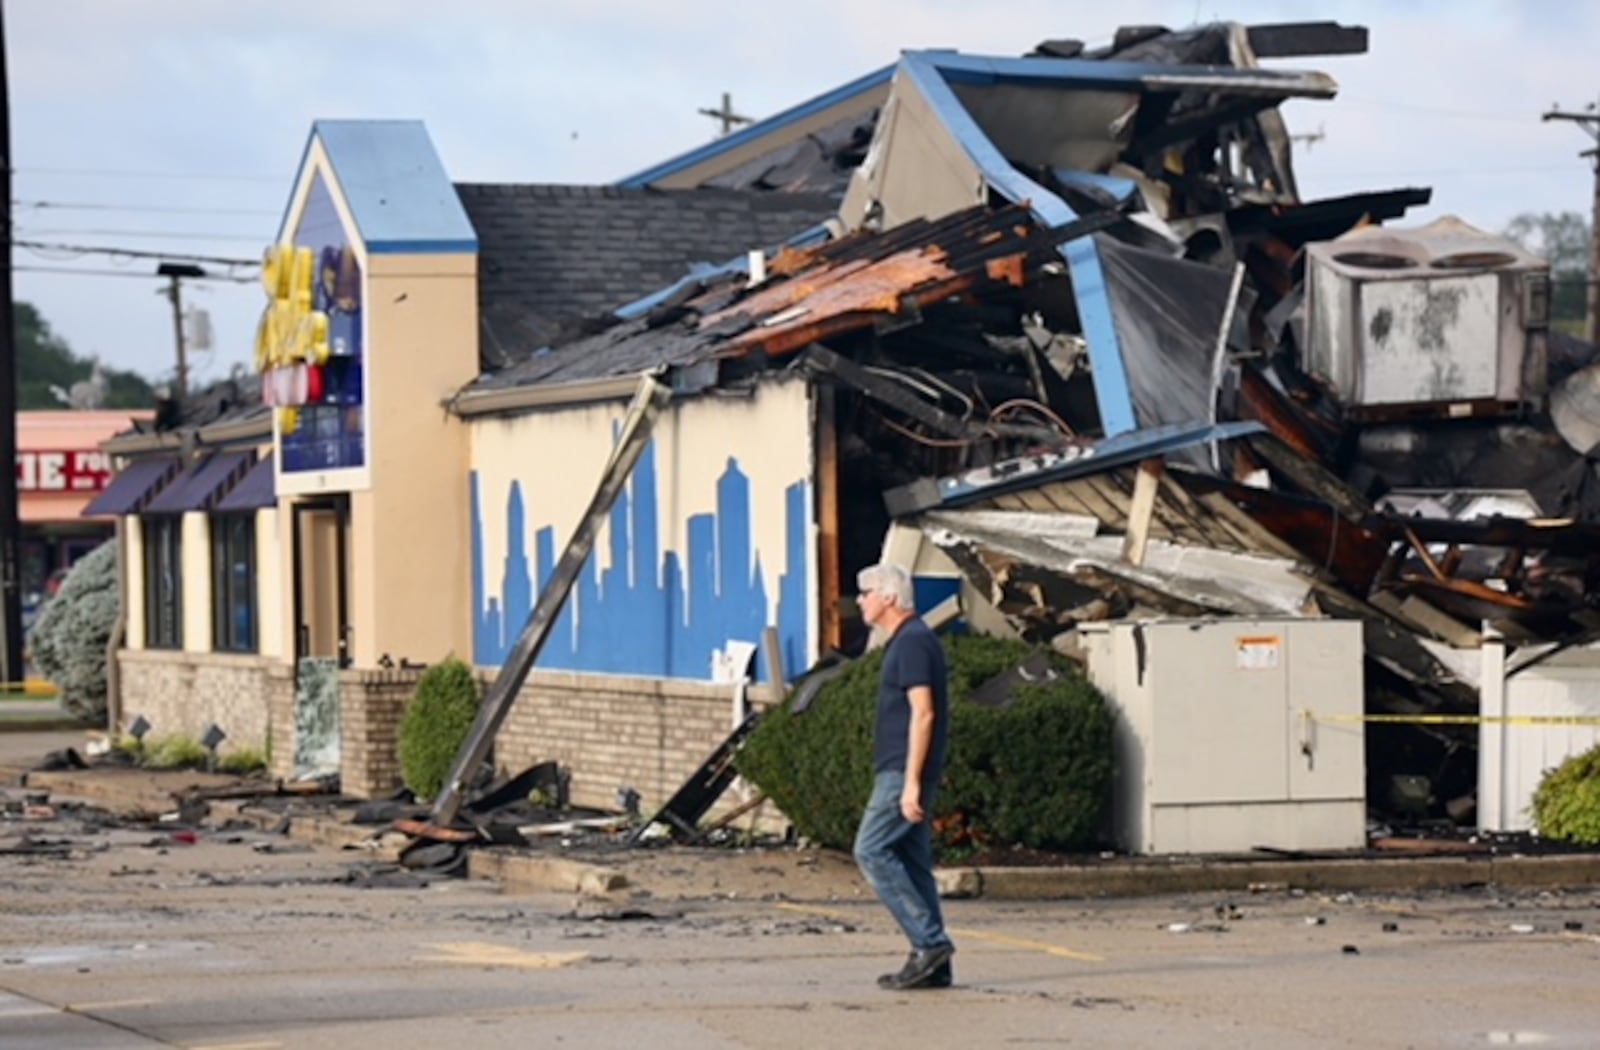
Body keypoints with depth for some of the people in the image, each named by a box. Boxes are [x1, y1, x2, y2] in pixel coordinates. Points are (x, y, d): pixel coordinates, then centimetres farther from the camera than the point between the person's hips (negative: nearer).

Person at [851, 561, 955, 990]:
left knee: (872, 851, -11)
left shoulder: (913, 642, -14)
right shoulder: (908, 641, 18)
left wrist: (911, 782, -23)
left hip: (903, 773, -10)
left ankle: (929, 941, -13)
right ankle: (932, 963, 7)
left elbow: (923, 713, -20)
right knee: (912, 861, 8)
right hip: (901, 772, 10)